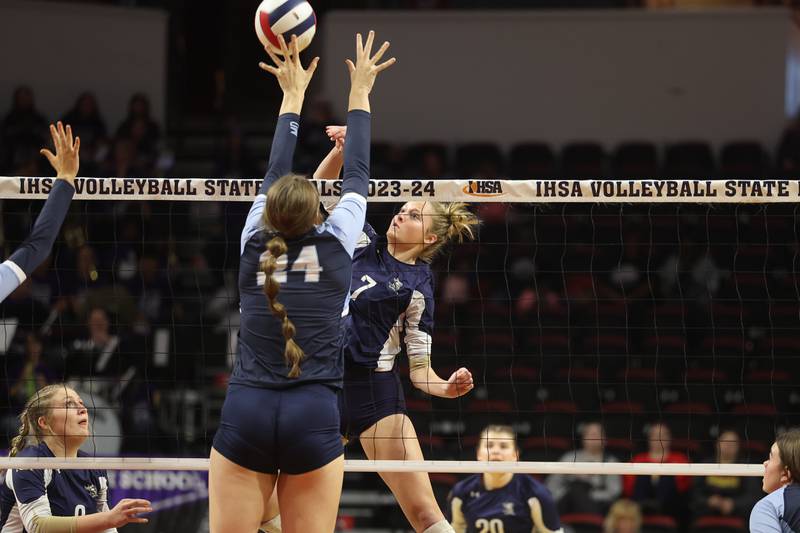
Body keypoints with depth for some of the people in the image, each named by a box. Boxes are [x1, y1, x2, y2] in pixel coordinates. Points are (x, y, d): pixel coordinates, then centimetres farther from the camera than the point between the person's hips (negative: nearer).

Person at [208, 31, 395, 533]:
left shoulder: (255, 245, 9)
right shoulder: (336, 245, 4)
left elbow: (275, 173, 23)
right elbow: (358, 175, 17)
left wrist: (293, 95, 35)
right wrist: (360, 92, 30)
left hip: (245, 415, 1)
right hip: (314, 417, -1)